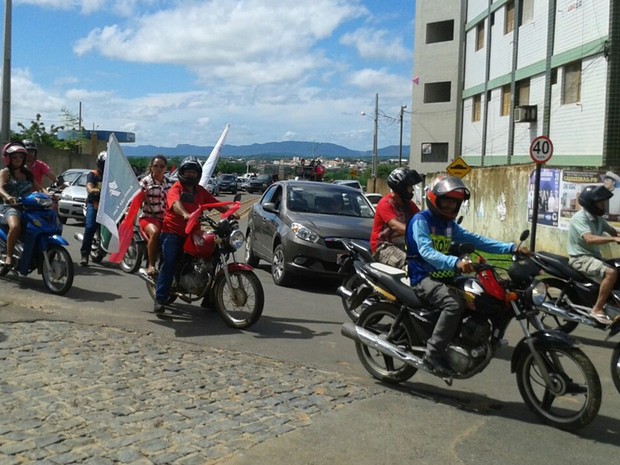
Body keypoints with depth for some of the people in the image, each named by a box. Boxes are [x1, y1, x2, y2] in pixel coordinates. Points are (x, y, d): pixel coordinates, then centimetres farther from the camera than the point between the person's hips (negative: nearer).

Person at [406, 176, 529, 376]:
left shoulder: (449, 224, 15)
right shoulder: (420, 221, -11)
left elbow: (476, 240, 8)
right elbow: (426, 252, -27)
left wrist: (512, 248, -2)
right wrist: (456, 263, -45)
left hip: (443, 276, 9)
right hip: (423, 278, -8)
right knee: (454, 304, -32)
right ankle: (433, 354, -25)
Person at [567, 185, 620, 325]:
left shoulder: (598, 218, 10)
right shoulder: (580, 218, -18)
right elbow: (590, 239, -32)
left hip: (594, 256, 10)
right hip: (580, 258, -9)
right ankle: (597, 309, -21)